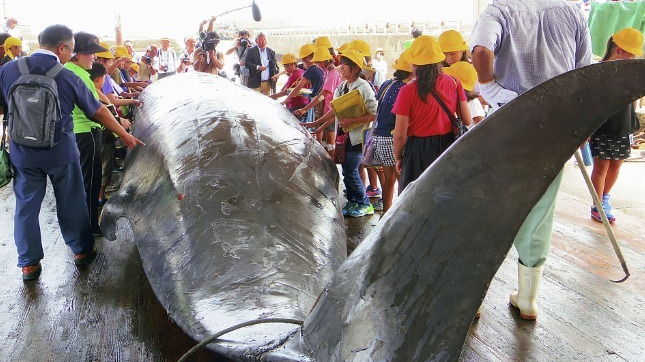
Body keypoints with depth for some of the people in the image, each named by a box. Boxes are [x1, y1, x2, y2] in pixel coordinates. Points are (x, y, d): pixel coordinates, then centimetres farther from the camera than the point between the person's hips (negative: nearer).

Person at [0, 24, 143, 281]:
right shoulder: (67, 77, -10)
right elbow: (99, 112, -3)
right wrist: (125, 135, 7)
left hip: (22, 152, 2)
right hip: (61, 153, -2)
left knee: (26, 206, 12)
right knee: (71, 203, 13)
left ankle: (29, 263, 21)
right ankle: (81, 250, 28)